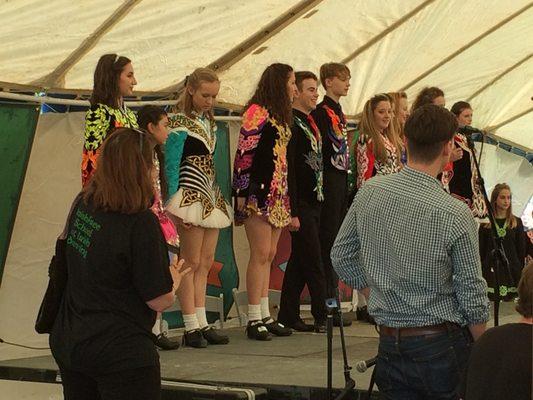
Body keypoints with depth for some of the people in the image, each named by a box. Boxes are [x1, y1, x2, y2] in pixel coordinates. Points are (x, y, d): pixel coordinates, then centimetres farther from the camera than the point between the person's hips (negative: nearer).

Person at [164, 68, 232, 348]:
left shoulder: (209, 122, 15)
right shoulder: (179, 123, -9)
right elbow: (171, 166, -12)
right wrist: (174, 205, -17)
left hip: (210, 196, 8)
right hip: (190, 193, -8)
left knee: (206, 262, 8)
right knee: (191, 262, -6)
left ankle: (202, 324, 13)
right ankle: (191, 327, -3)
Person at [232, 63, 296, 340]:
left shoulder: (280, 117, 18)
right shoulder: (257, 112, -9)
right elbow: (244, 153, -14)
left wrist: (285, 197, 19)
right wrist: (241, 192, -18)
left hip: (276, 195, 9)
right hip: (258, 193, -9)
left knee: (268, 255, 10)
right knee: (261, 254, -8)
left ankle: (264, 316, 14)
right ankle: (254, 319, -4)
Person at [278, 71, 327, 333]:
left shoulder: (309, 123, 17)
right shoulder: (291, 124, -12)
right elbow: (288, 169, -18)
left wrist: (319, 199, 14)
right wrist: (292, 212, -21)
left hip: (313, 203, 9)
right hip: (301, 205, -9)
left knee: (299, 261, 12)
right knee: (313, 263, -4)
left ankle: (288, 316, 17)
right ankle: (322, 318, 2)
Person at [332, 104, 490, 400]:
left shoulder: (369, 191, -3)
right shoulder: (456, 215, -16)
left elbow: (342, 257, 9)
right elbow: (473, 298, -10)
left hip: (389, 344, 4)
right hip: (441, 345, -4)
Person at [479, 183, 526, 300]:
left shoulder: (516, 222, 6)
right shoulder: (485, 223, 3)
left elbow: (522, 249, 7)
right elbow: (481, 250, 4)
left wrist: (521, 271, 2)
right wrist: (480, 272, -1)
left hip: (512, 271, 1)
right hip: (491, 270, -1)